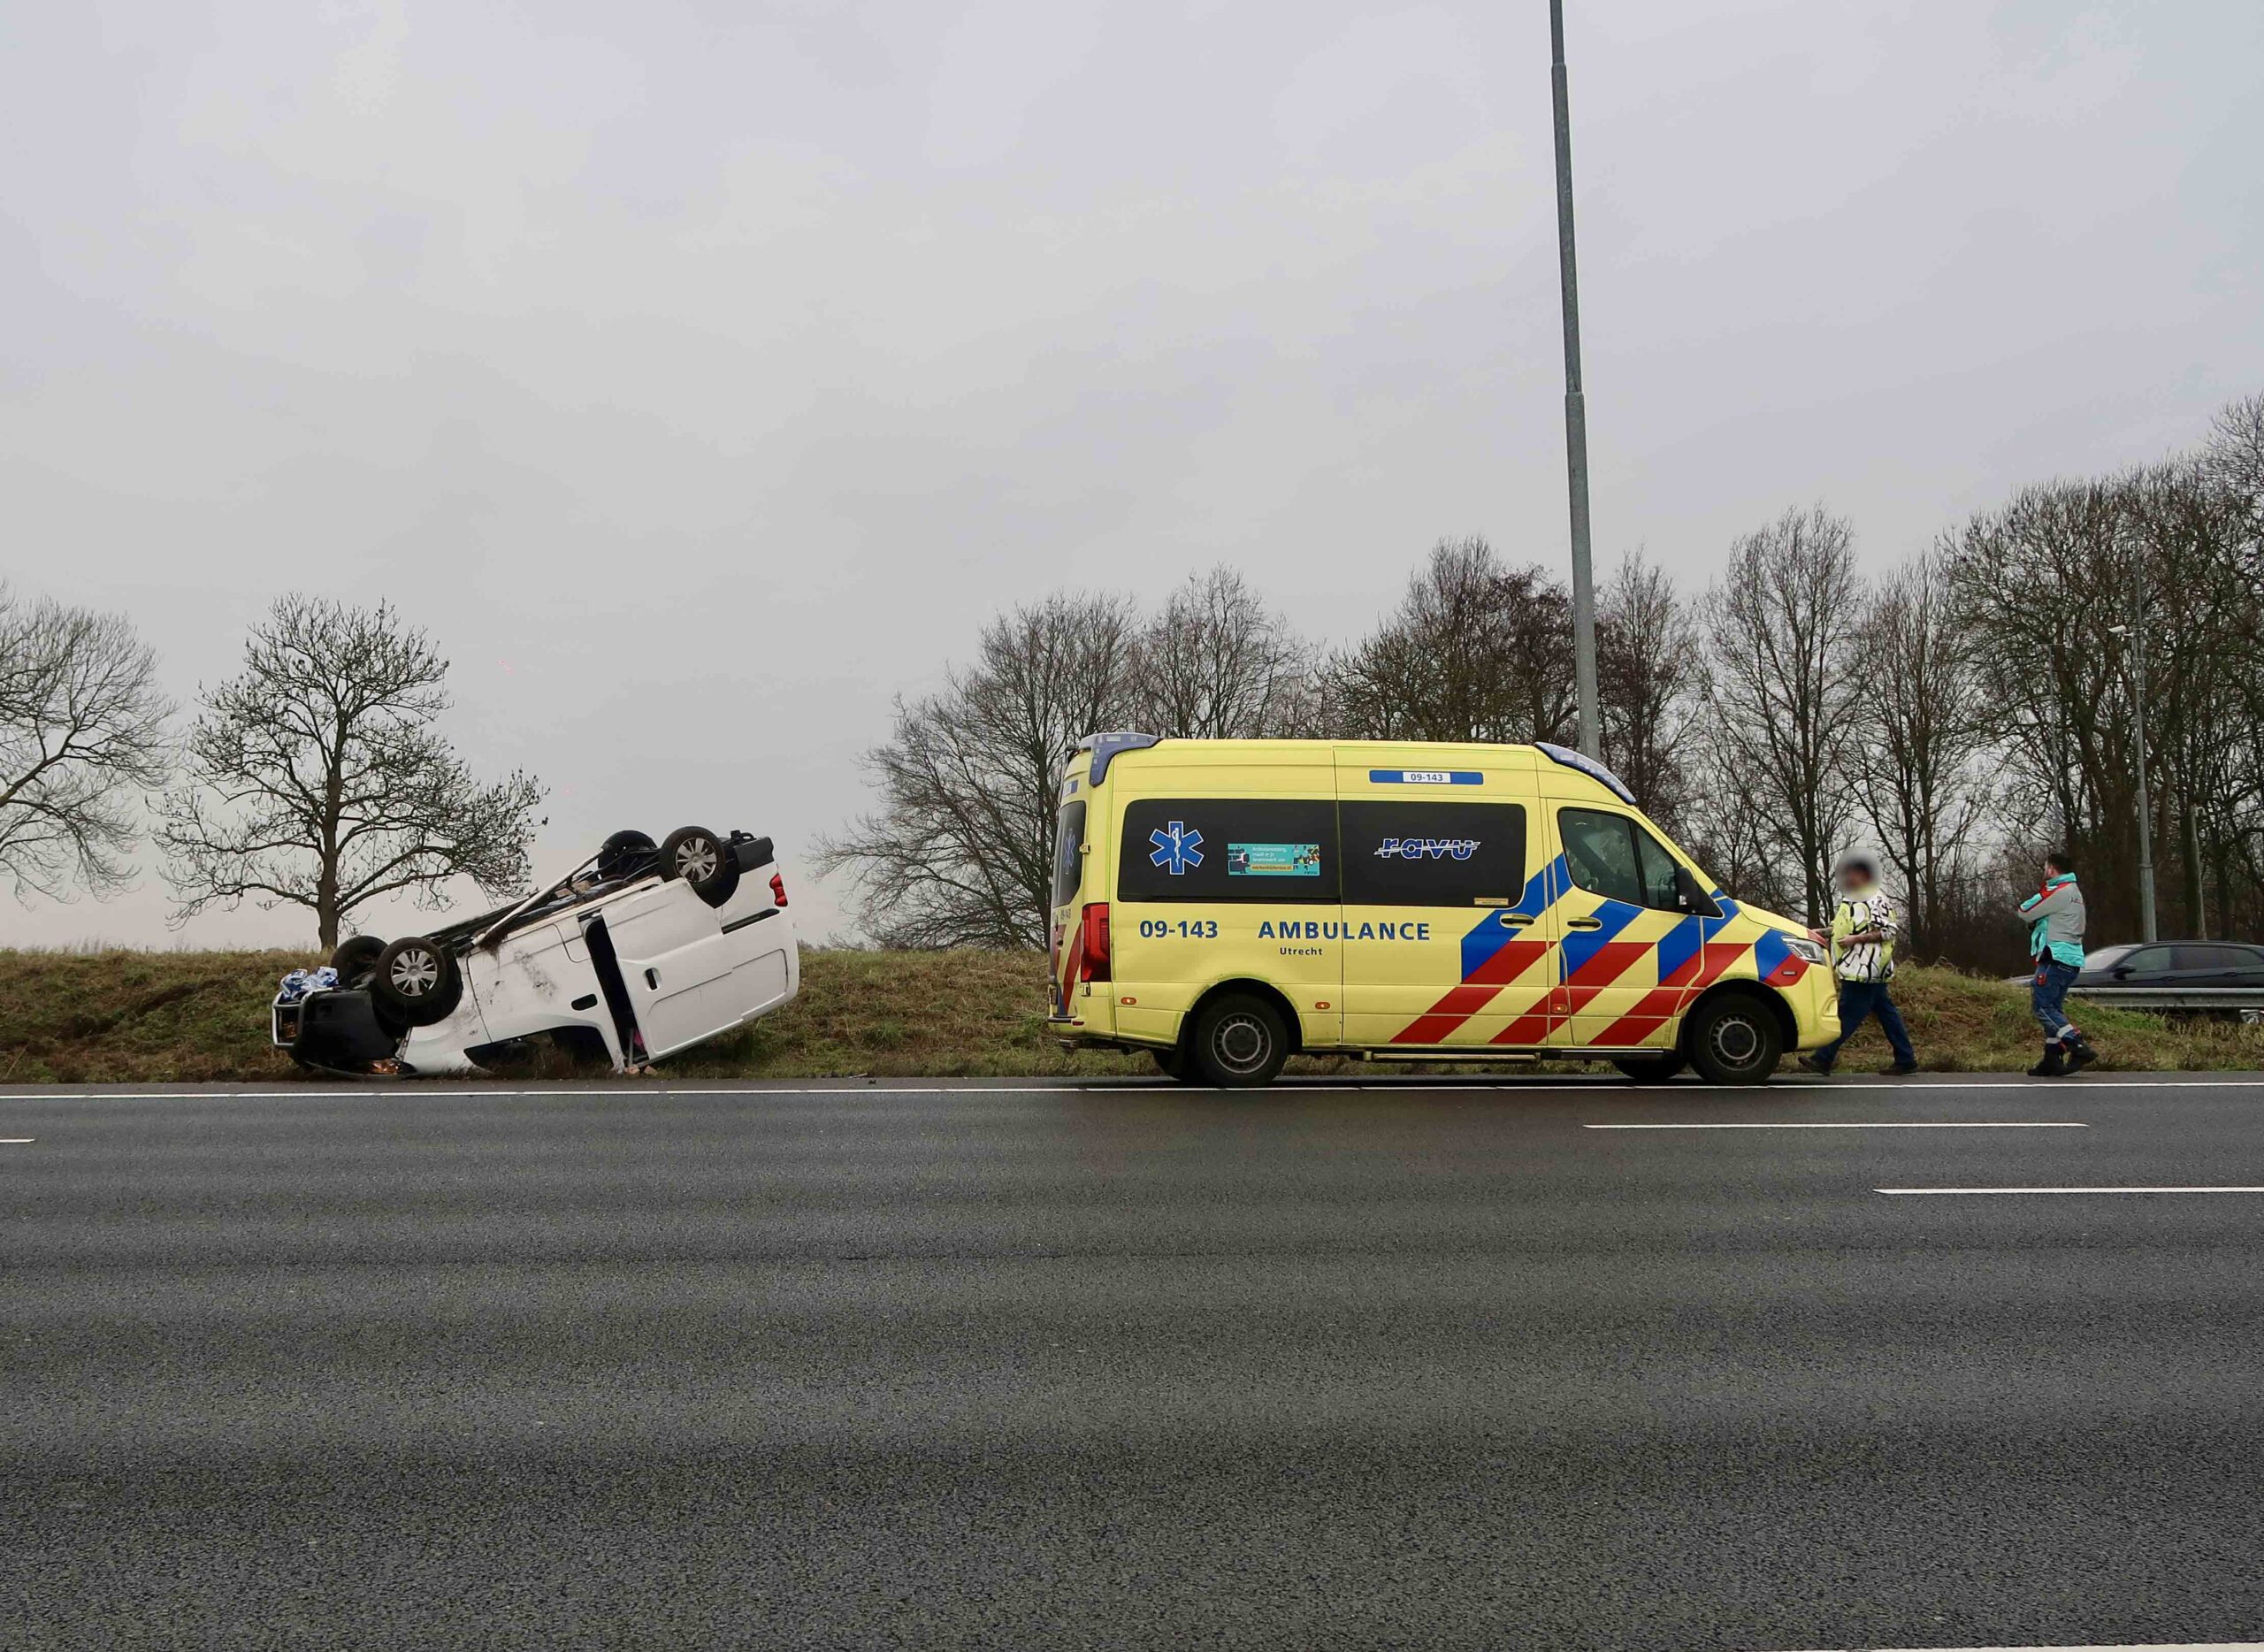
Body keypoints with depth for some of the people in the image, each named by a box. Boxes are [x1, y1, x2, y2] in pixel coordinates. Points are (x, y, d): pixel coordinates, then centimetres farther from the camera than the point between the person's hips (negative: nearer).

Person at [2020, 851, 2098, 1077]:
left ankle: (2080, 1048, -16)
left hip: (2056, 958, -10)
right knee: (2052, 1008, 12)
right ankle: (2052, 1060, 11)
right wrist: (2036, 921, 0)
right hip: (2071, 959, 10)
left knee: (2042, 1006, -9)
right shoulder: (2073, 891, 20)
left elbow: (2024, 913, -9)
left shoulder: (2057, 892, -14)